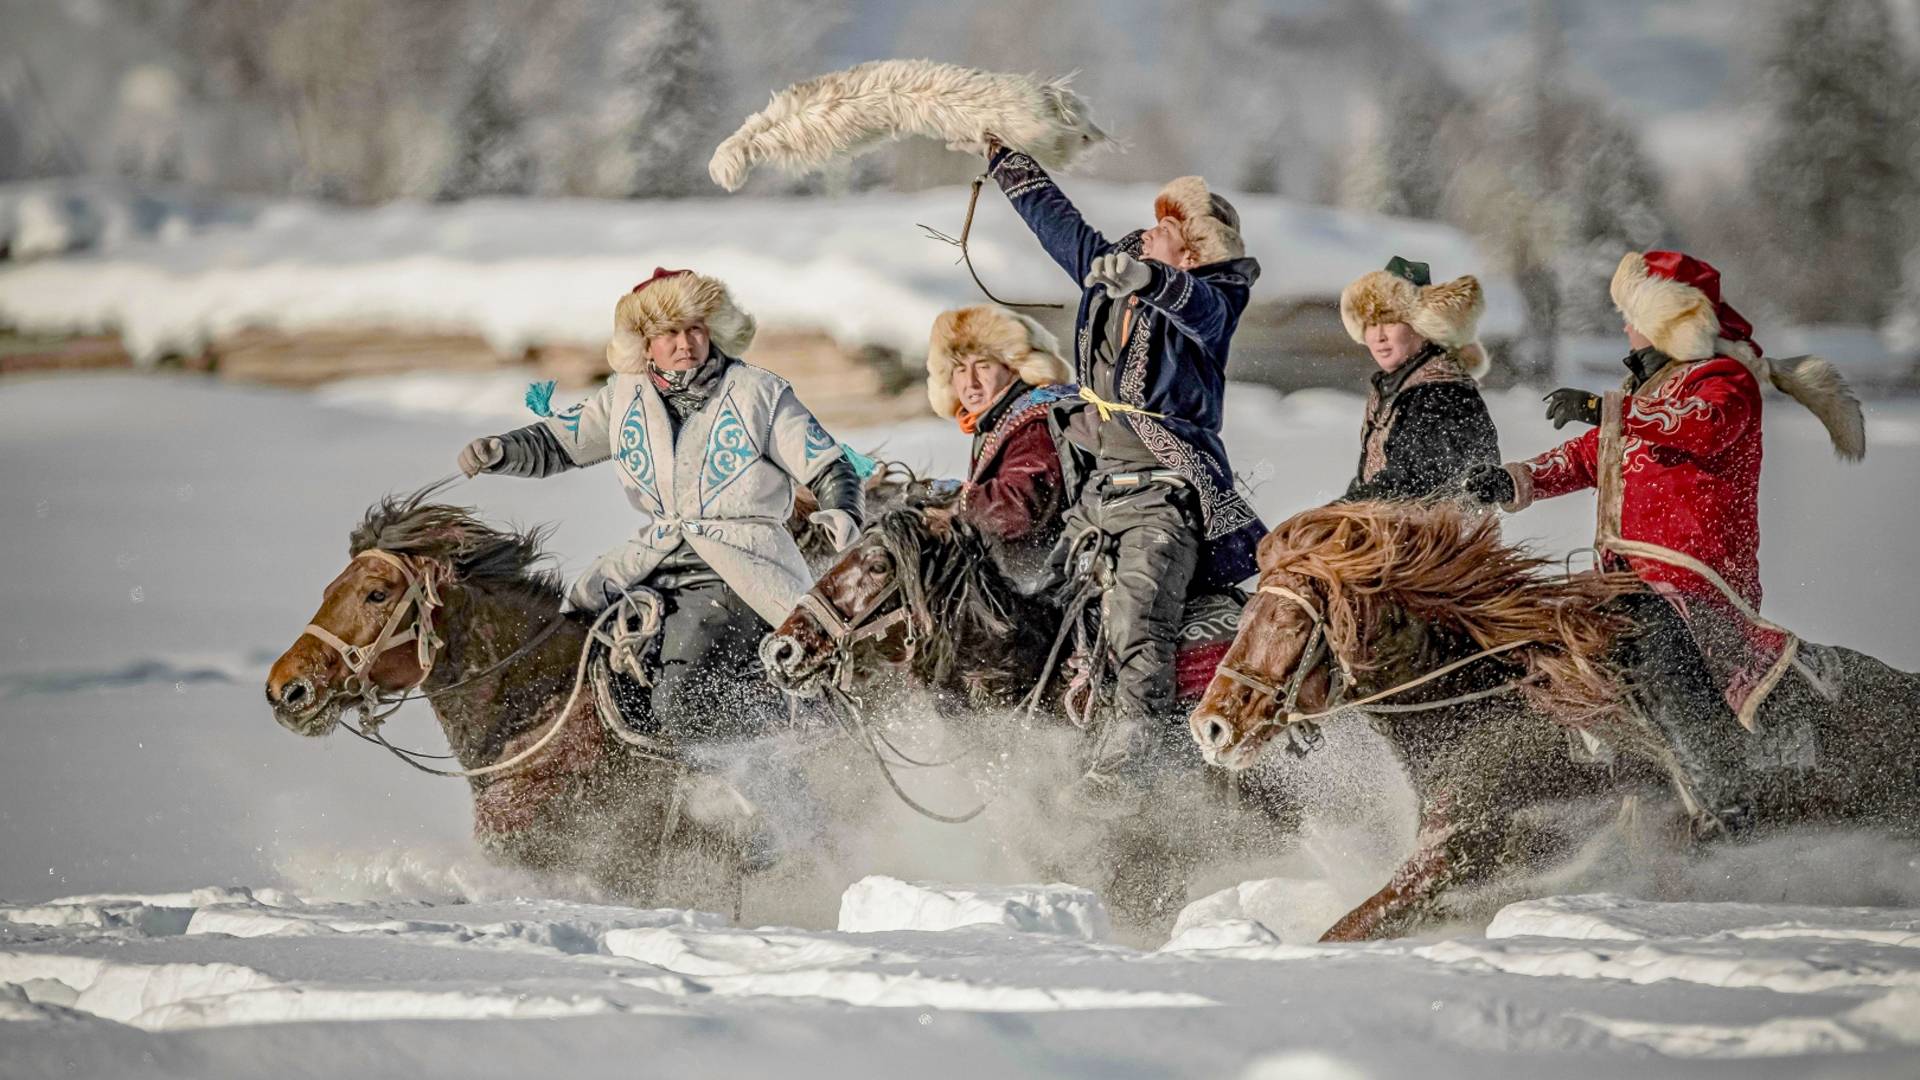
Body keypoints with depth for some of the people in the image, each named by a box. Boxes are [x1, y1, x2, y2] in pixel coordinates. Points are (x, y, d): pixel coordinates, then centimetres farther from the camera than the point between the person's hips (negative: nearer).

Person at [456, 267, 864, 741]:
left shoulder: (760, 394, -2)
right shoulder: (626, 397, 9)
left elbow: (831, 470, 0)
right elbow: (557, 445, 16)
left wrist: (842, 516, -21)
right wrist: (499, 452, -4)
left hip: (742, 576, -6)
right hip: (653, 566, 6)